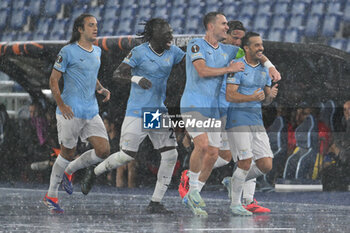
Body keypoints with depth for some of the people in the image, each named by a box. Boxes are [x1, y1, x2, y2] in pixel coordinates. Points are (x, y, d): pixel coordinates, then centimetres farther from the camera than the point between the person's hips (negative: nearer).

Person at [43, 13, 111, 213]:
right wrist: (61, 105, -17)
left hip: (92, 112, 6)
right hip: (71, 113, -6)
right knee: (68, 153, 0)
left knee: (104, 150, -4)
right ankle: (51, 195, 16)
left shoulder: (97, 52, 14)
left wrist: (101, 89, 6)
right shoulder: (68, 52, -8)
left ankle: (69, 171, 20)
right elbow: (54, 80, -7)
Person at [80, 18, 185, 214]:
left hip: (158, 112, 6)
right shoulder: (139, 52, -11)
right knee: (126, 156, -7)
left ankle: (156, 203, 0)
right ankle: (94, 173, 22)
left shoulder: (172, 52, 6)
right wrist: (136, 78, -35)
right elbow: (118, 73, -17)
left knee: (170, 155, -6)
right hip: (137, 113, -6)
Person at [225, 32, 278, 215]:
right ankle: (235, 205, 4)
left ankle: (234, 181, 23)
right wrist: (252, 98, -29)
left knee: (266, 165, -1)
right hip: (238, 120, -7)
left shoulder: (263, 69, 14)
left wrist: (270, 95, -7)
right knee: (245, 164, -11)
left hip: (257, 121, 7)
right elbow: (229, 96, -16)